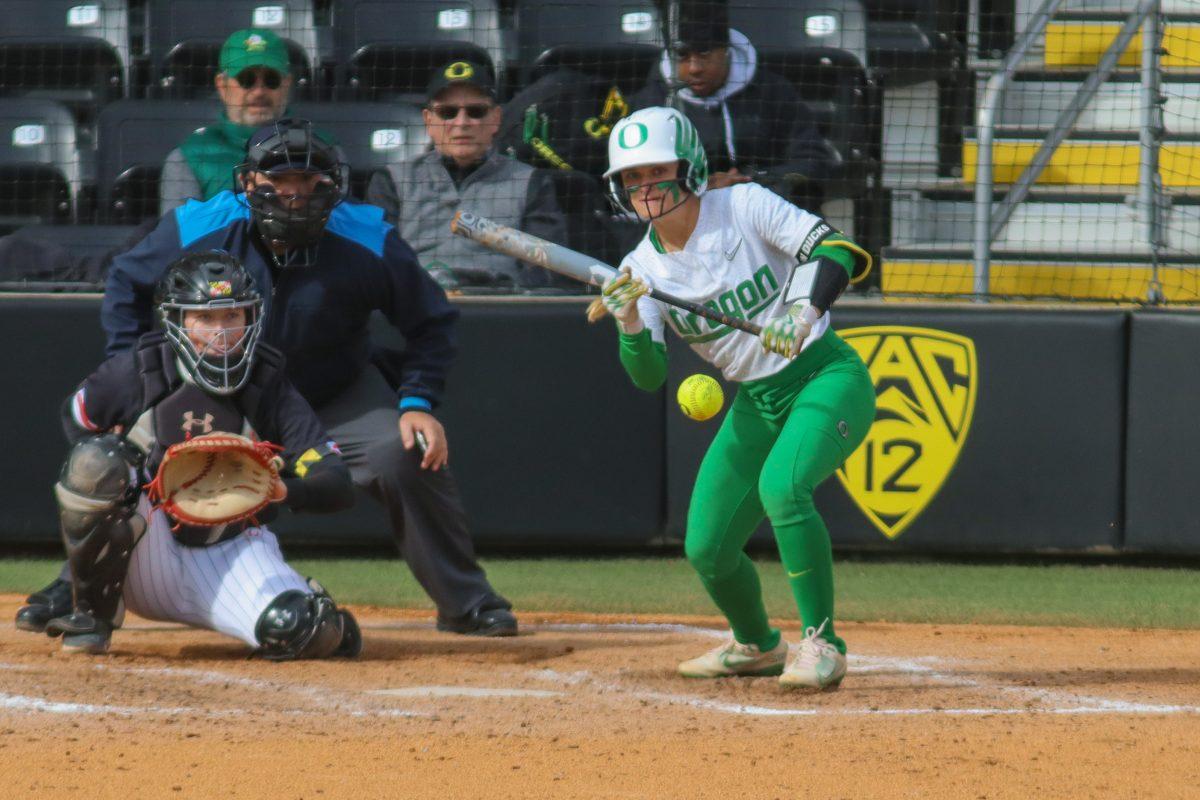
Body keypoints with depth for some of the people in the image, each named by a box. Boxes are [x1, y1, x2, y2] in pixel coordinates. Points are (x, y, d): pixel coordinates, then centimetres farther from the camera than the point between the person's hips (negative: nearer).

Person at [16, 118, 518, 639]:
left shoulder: (366, 240, -24)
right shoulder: (200, 230, -23)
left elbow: (430, 321, -10)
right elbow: (127, 283, -4)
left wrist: (417, 403, -22)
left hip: (338, 394, -1)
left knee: (409, 455, -22)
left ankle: (466, 602, -3)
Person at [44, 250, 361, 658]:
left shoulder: (271, 394, -10)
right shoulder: (134, 373, -9)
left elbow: (340, 487, -17)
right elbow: (75, 418, 10)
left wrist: (282, 488, -39)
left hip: (230, 557, 0)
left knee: (295, 633, -29)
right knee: (95, 460, -28)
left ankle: (326, 621, 13)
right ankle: (90, 616, -11)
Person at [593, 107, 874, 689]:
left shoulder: (745, 207, -14)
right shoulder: (643, 269, -3)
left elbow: (838, 249, -22)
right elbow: (648, 377, -12)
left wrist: (802, 312, -39)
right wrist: (631, 324, -32)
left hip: (828, 378, -6)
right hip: (755, 403, 6)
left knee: (781, 485, -32)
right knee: (707, 549, 2)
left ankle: (822, 645, -23)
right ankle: (757, 646, 33)